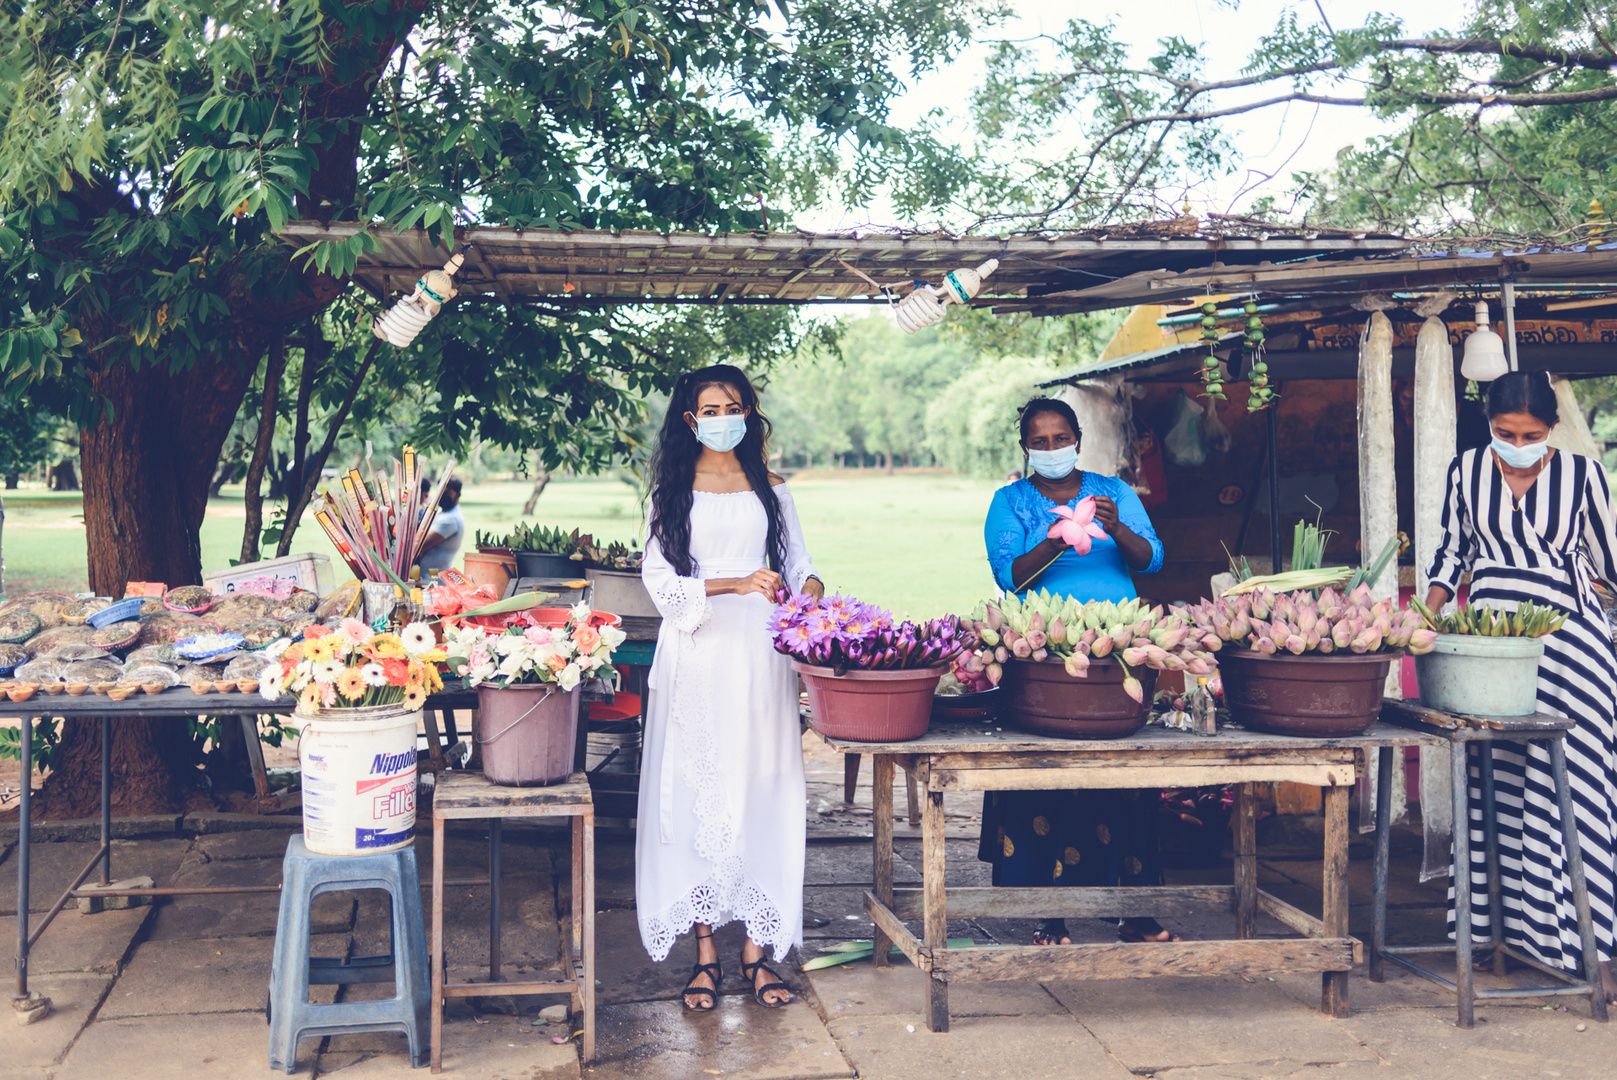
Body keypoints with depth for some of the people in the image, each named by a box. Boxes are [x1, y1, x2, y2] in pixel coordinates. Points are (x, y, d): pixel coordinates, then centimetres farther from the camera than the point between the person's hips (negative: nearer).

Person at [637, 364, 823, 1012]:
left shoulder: (770, 490, 13)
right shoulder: (673, 492, 7)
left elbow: (796, 563, 12)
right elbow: (659, 578, -3)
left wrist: (809, 588, -12)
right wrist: (735, 584, -17)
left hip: (758, 655, 2)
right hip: (696, 660, -1)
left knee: (760, 795, 0)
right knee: (696, 795, -2)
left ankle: (756, 950, 7)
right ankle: (706, 952, 5)